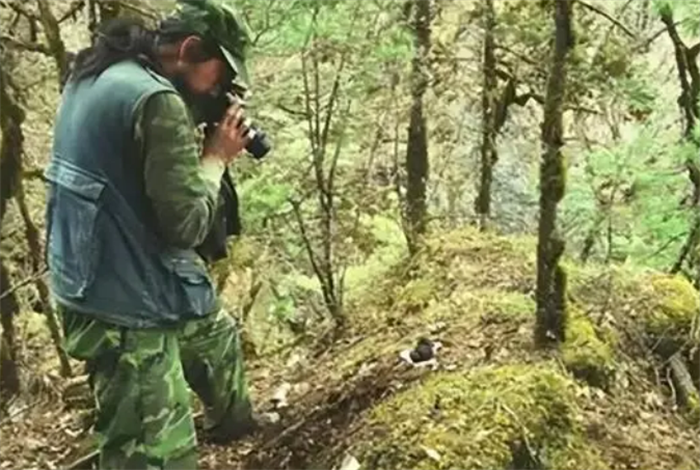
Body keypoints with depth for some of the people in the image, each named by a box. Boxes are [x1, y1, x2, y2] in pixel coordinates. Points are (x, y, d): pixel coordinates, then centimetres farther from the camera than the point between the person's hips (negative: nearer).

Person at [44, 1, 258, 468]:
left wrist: (199, 147, 5)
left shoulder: (92, 76, 6)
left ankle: (233, 420, 59)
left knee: (218, 332, 33)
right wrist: (215, 157, -7)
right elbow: (187, 224, -21)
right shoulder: (158, 101, -23)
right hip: (127, 306, -11)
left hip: (103, 281, 11)